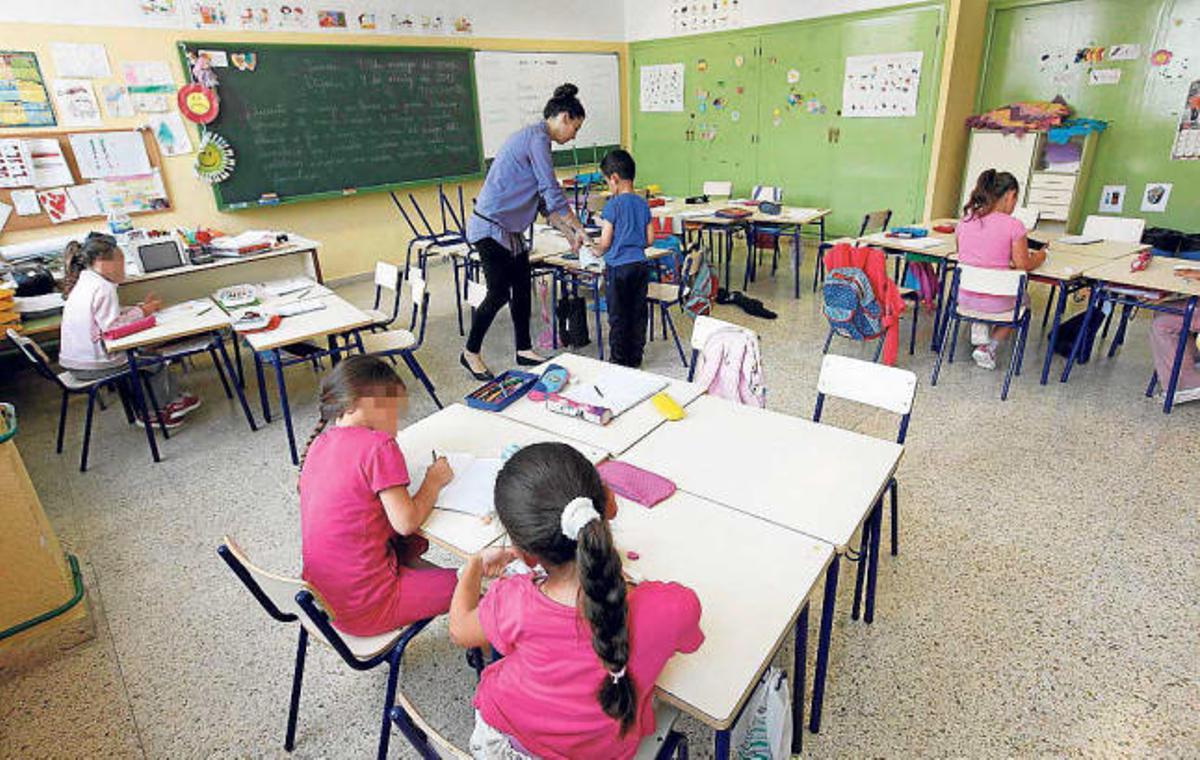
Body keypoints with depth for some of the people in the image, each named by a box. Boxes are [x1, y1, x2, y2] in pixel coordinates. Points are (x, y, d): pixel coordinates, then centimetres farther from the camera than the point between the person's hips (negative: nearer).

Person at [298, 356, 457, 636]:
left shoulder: (319, 443, 2)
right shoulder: (378, 446, -22)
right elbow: (406, 522, -20)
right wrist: (433, 482, -5)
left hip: (321, 597, 9)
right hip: (365, 608, -8)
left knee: (413, 545, 28)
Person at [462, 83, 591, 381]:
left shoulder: (535, 138, 17)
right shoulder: (537, 138, -14)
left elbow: (543, 200, 17)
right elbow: (552, 193, -18)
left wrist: (569, 233, 13)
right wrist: (579, 228, -8)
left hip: (511, 230, 10)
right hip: (491, 227, -10)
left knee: (521, 290, 11)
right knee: (499, 293, -4)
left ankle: (524, 351, 22)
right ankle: (471, 353, 12)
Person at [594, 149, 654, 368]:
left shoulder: (613, 205, -12)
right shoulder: (642, 203, 6)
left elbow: (605, 242, -12)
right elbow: (650, 239, 9)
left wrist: (597, 250, 8)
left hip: (618, 267, -6)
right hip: (641, 264, 6)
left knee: (617, 317, 5)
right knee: (638, 314, 12)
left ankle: (619, 361, 12)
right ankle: (635, 358, 21)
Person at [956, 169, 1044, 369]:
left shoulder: (965, 221, -1)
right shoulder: (1013, 225, -14)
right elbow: (1023, 265, -8)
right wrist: (1038, 257, 13)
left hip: (965, 299, 4)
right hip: (996, 303, -4)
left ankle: (979, 331, 12)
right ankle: (988, 348, 14)